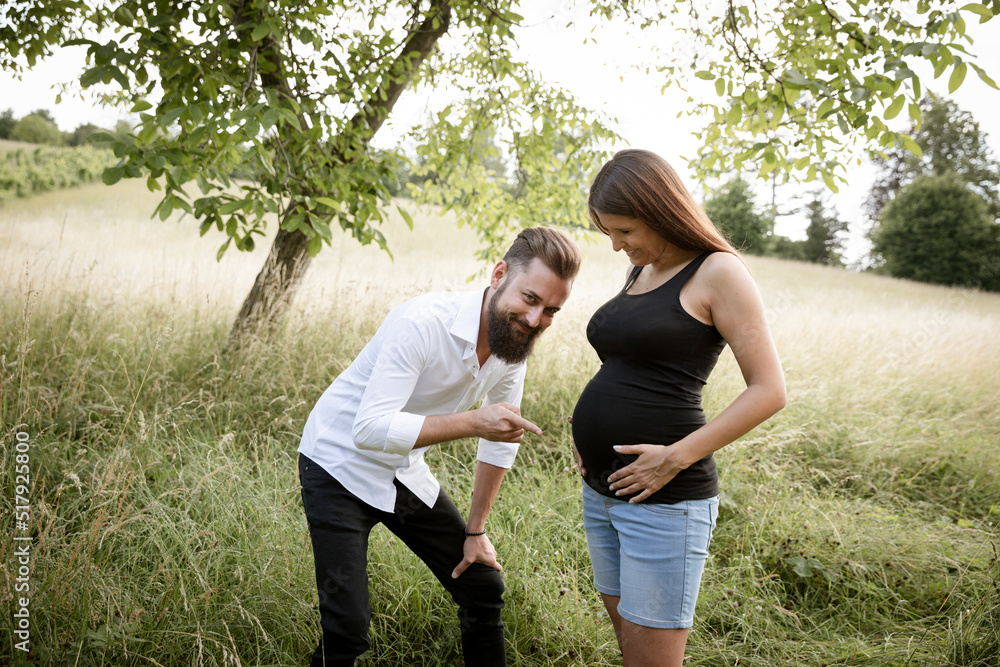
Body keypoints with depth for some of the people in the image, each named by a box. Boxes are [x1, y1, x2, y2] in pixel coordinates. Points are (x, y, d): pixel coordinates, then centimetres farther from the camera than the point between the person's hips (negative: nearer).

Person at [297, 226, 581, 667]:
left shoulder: (515, 343, -8)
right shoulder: (421, 323, -31)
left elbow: (500, 442, 4)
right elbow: (370, 430, -36)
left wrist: (476, 531, 6)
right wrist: (472, 422, -44)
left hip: (405, 473, 7)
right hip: (341, 468, -6)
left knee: (484, 588, 8)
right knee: (347, 628, -12)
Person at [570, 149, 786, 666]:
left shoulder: (717, 271, -9)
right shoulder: (639, 273, 14)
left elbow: (769, 390, -13)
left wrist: (678, 456, -19)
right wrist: (584, 426, 8)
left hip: (663, 501, -8)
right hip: (601, 491, 8)